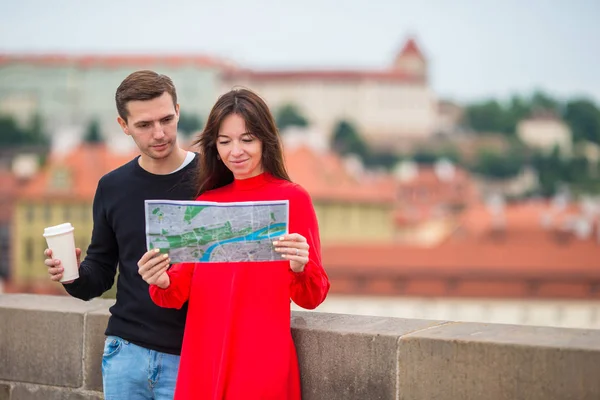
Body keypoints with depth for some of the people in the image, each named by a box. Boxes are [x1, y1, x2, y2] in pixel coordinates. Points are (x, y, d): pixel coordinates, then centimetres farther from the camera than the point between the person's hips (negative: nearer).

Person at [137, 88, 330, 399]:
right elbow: (182, 289, 7)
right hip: (202, 359, 4)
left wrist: (299, 268, -23)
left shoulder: (293, 199, -4)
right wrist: (163, 282, -14)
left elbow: (311, 297, -3)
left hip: (261, 364, -4)